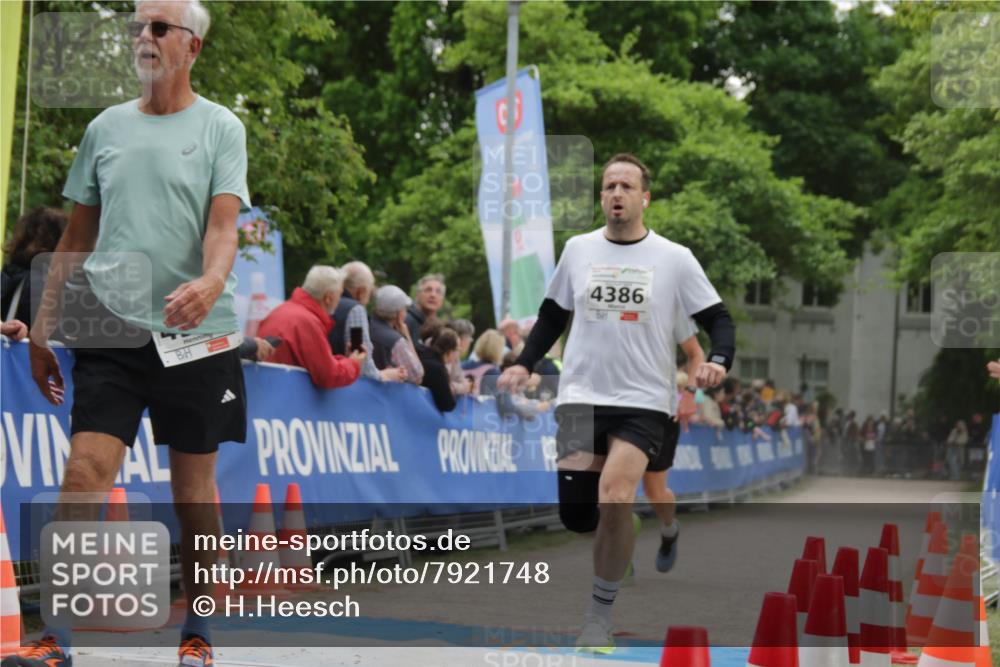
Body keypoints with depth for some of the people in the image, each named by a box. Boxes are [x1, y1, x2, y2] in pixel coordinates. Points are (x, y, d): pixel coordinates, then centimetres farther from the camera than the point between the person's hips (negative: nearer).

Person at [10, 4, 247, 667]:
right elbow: (78, 235, 16)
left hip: (195, 335, -2)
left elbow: (223, 223, -10)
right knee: (85, 474, -10)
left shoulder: (220, 127, 2)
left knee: (194, 487, 5)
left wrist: (211, 282, -31)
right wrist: (45, 325, 12)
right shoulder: (105, 127, 12)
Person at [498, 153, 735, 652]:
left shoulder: (674, 258, -2)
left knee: (614, 499, -24)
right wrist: (524, 364, 5)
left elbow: (718, 319, 1)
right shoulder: (577, 249, 6)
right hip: (581, 397, 3)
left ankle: (600, 615, -7)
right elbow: (553, 316, 17)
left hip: (642, 403, -3)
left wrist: (718, 360, -18)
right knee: (575, 515, -3)